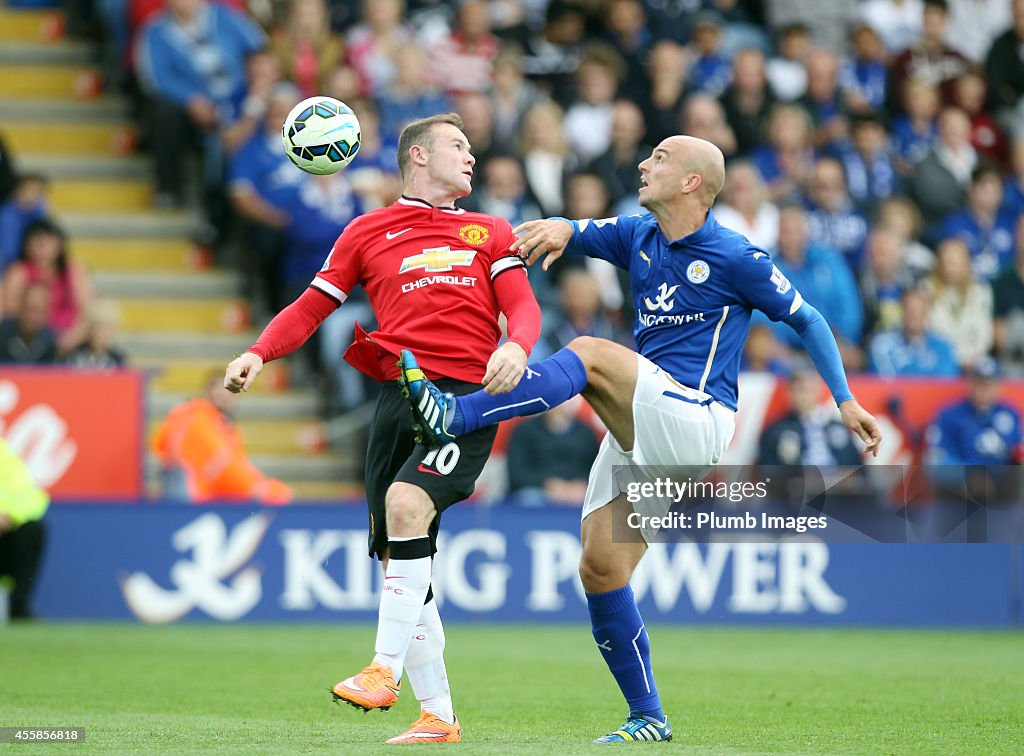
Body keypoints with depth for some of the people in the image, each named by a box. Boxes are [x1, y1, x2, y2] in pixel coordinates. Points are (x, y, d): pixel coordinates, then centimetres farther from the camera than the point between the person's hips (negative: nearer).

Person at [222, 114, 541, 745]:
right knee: (398, 557, -2)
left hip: (470, 393, -2)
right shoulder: (368, 233, 19)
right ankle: (437, 716, 5)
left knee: (406, 501, -27)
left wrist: (517, 346, -14)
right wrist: (259, 353, 0)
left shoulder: (490, 232, 21)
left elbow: (522, 306, 9)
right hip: (402, 397, 2)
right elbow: (312, 308, 17)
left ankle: (385, 670, -24)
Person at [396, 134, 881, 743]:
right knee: (600, 569, -1)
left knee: (589, 355, -26)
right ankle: (648, 719, 6)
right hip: (639, 434, 7)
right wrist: (561, 229, -13)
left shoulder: (736, 258, -3)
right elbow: (564, 235, 13)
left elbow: (807, 320, 5)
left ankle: (455, 417, -35)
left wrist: (845, 401, 0)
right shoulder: (637, 237, 14)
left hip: (697, 421, -7)